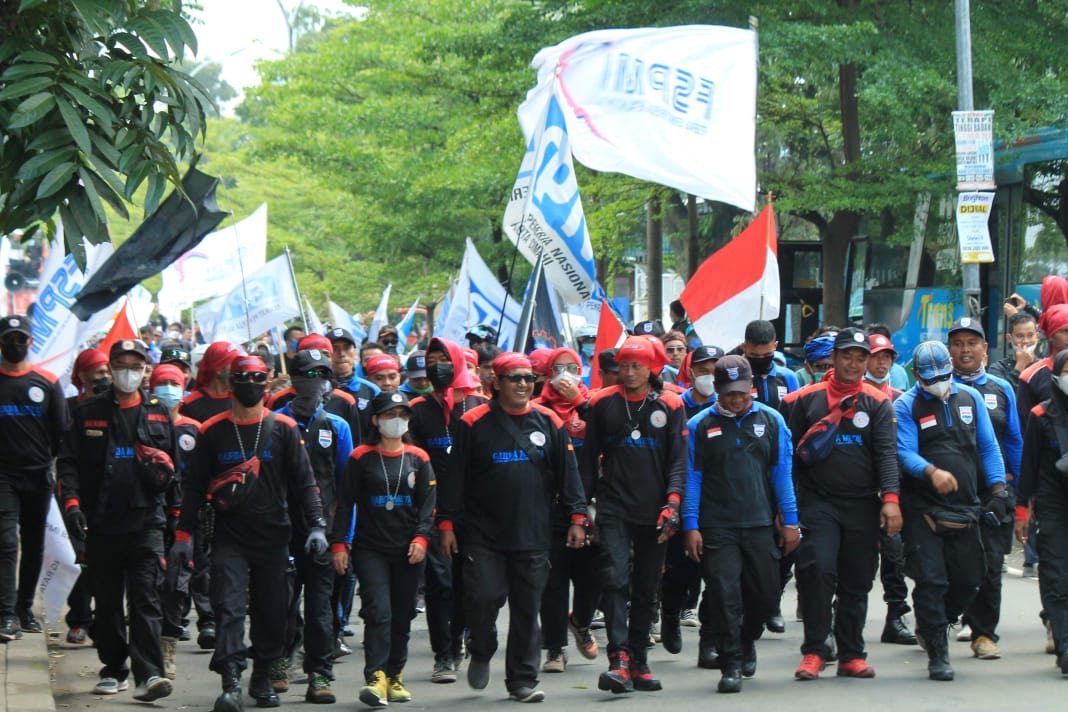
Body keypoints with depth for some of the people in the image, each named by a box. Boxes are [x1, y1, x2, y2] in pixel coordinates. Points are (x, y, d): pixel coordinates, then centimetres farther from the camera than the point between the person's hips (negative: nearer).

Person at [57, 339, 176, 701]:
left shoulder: (159, 415, 11)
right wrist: (71, 502, -8)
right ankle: (114, 671, 19)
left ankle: (148, 674, -16)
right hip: (101, 522, 1)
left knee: (145, 600, -10)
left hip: (146, 522, -1)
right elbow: (68, 461, 5)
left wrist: (174, 512, 7)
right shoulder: (89, 413, 9)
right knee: (108, 602, 9)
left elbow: (173, 467, 16)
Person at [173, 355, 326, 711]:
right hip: (229, 536, -1)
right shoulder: (212, 431, 4)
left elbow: (304, 481, 3)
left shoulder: (284, 428, 3)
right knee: (229, 608, -12)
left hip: (273, 535, 1)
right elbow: (194, 486, 9)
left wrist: (317, 525, -7)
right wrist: (183, 533, 4)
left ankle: (262, 679, 23)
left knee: (271, 611, 7)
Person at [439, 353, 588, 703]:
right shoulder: (474, 423, -1)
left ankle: (522, 680, 13)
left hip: (533, 536, 2)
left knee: (527, 608, 4)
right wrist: (447, 523, -3)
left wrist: (577, 517, 6)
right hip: (483, 534, -2)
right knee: (483, 597, -9)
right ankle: (481, 654, 20)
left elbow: (568, 474, 11)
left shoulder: (550, 423, 7)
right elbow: (455, 476, 0)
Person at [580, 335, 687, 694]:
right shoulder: (603, 404, 4)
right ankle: (619, 660, -22)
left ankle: (638, 662, 16)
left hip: (653, 513, 1)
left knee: (646, 589, 7)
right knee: (615, 580, -16)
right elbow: (589, 457, 9)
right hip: (614, 509, -1)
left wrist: (672, 502, -11)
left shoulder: (670, 406, 2)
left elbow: (678, 459, 1)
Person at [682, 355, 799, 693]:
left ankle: (746, 640, 37)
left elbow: (782, 472, 7)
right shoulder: (700, 425, 1)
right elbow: (692, 477, 1)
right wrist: (691, 526, -4)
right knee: (724, 594, -7)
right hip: (716, 527, -2)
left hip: (760, 525, 2)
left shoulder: (771, 420, 5)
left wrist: (790, 521, 4)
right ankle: (730, 666, 1)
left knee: (766, 593, 8)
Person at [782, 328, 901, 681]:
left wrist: (890, 498, -16)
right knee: (818, 571, -15)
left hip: (862, 506, 1)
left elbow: (886, 454, -3)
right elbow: (790, 450, 7)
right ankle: (814, 651, -6)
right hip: (818, 502, -1)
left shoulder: (878, 403, 5)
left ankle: (851, 655, 16)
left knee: (857, 582, 6)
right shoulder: (807, 399, 4)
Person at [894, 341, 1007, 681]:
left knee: (968, 579, 8)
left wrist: (998, 488, 2)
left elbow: (988, 446, 13)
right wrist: (932, 472, -32)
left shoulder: (970, 398, 11)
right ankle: (937, 654, 0)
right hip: (922, 509, -4)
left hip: (965, 509, 4)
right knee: (931, 579, -8)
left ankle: (931, 626, 33)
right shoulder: (905, 406, -1)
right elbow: (905, 453, -12)